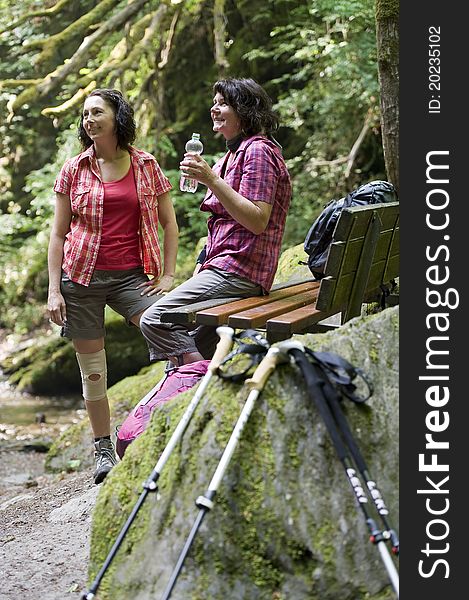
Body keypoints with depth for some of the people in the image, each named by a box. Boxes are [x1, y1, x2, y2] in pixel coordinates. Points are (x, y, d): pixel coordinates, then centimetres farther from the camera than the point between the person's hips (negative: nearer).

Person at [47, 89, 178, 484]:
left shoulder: (146, 166, 5)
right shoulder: (74, 170, 5)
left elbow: (169, 223, 9)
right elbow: (58, 234, 6)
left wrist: (167, 276, 0)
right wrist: (54, 290, 0)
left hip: (131, 275, -1)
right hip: (82, 275, 1)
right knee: (92, 371, 4)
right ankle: (104, 451, 17)